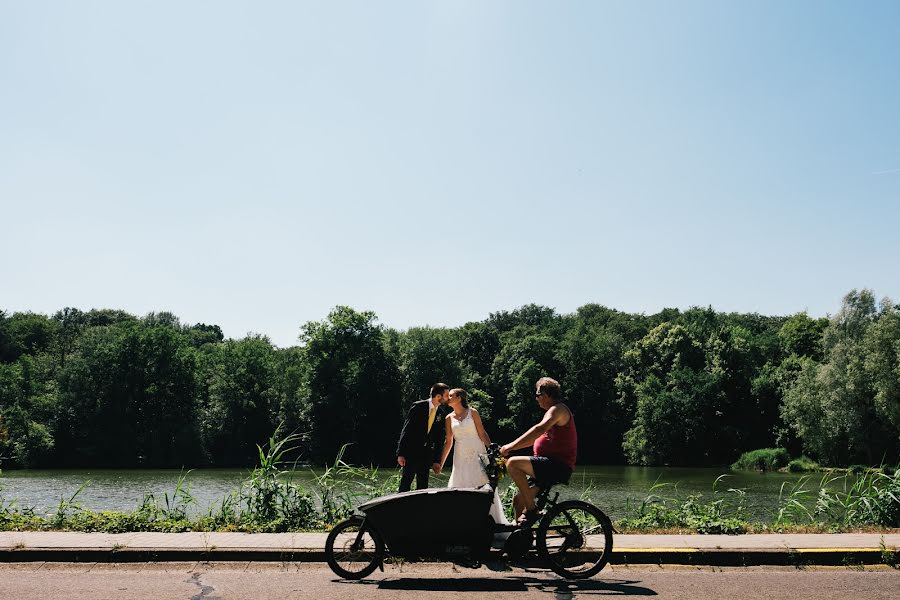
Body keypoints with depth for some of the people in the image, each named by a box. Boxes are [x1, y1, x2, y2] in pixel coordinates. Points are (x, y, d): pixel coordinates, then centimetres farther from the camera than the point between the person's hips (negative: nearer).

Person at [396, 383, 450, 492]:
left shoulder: (441, 413, 4)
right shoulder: (418, 407, -9)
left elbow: (439, 438, 9)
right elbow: (406, 430, -9)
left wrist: (437, 460, 7)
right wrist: (401, 454, -13)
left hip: (427, 454, 5)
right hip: (411, 451, -4)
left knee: (423, 486, 6)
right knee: (405, 483, -4)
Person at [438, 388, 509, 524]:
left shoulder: (472, 412, 0)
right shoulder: (449, 418, 8)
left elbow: (482, 434, -3)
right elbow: (448, 442, 10)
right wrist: (440, 463, 7)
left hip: (477, 454, -3)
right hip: (460, 457, 3)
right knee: (459, 487, 0)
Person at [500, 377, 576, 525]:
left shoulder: (558, 409, -9)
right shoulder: (553, 411, 24)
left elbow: (539, 430, -26)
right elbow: (536, 438, 26)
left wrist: (511, 446, -29)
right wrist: (512, 447, 16)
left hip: (558, 466, -10)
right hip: (551, 468, 10)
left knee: (513, 463, -25)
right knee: (518, 501, 8)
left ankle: (531, 510, -19)